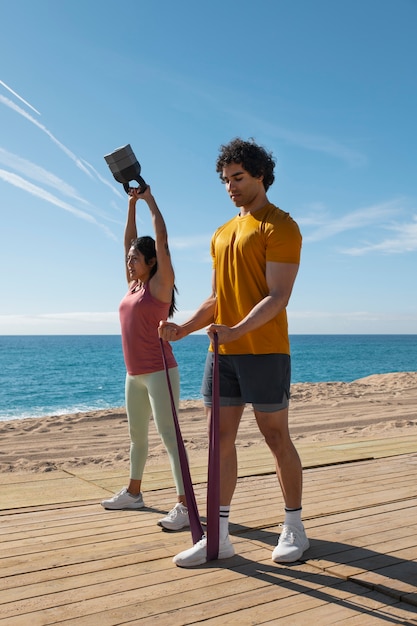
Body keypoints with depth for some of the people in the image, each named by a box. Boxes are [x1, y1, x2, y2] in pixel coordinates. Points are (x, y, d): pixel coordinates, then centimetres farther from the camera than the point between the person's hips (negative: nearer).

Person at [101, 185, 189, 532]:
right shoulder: (134, 284, 13)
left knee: (169, 435, -10)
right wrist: (132, 203, 16)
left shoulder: (160, 283, -6)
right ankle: (133, 493, 31)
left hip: (159, 372, -8)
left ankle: (184, 505, -8)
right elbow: (130, 240, 18)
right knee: (137, 435, 17)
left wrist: (150, 200, -3)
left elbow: (162, 239, -12)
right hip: (134, 374, 8)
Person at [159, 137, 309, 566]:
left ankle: (293, 528, 21)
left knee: (276, 437, 3)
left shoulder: (279, 226, -5)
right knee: (221, 438, 6)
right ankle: (219, 536, 15)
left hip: (263, 350, -7)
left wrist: (237, 330, -28)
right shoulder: (222, 233, 19)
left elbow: (278, 297, -14)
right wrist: (184, 328, 5)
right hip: (222, 351, 7)